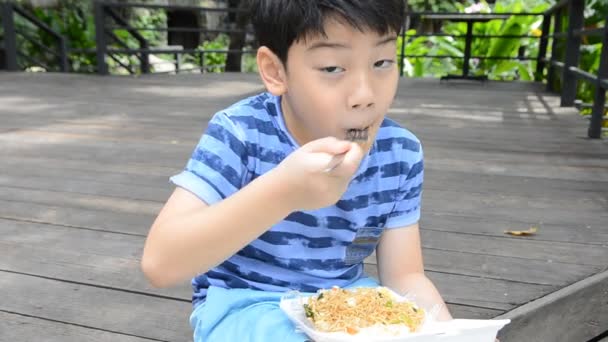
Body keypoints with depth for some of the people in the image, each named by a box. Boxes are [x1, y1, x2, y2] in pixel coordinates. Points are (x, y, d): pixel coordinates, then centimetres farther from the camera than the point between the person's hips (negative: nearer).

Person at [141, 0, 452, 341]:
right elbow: (160, 263, -28)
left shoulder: (401, 155, -9)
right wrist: (280, 193, -42)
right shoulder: (240, 133, -20)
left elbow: (404, 277, -5)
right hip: (245, 303, -3)